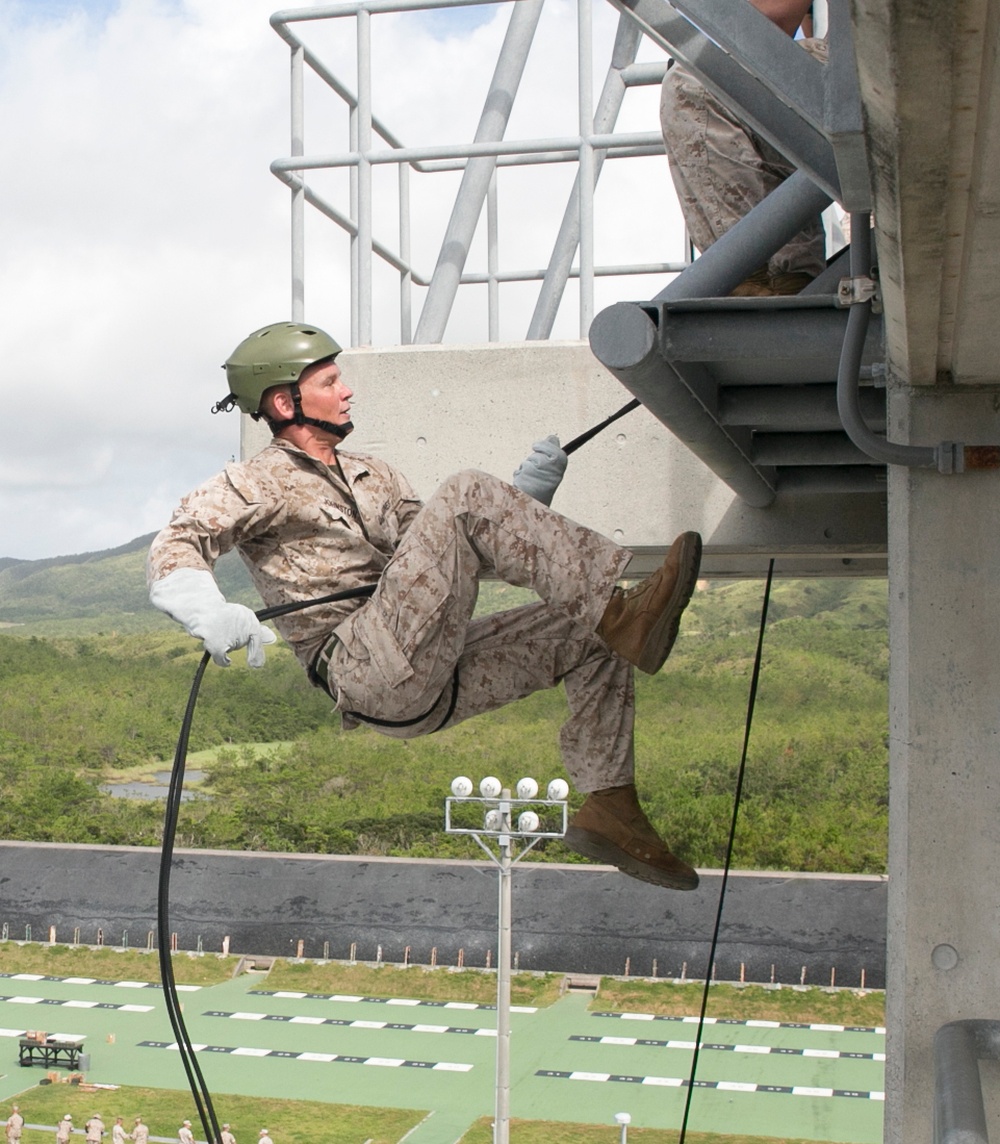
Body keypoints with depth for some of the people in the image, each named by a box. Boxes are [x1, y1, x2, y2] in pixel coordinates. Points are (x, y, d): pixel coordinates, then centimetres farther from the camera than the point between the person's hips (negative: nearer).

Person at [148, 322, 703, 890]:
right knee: (467, 494, -20)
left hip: (436, 684, 8)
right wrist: (213, 613, -31)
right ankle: (621, 610, -27)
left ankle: (609, 806, -2)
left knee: (590, 632, 2)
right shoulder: (260, 482, 6)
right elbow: (175, 549, -9)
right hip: (365, 669, -8)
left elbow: (457, 558, 21)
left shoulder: (375, 476, 28)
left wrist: (524, 497, 5)